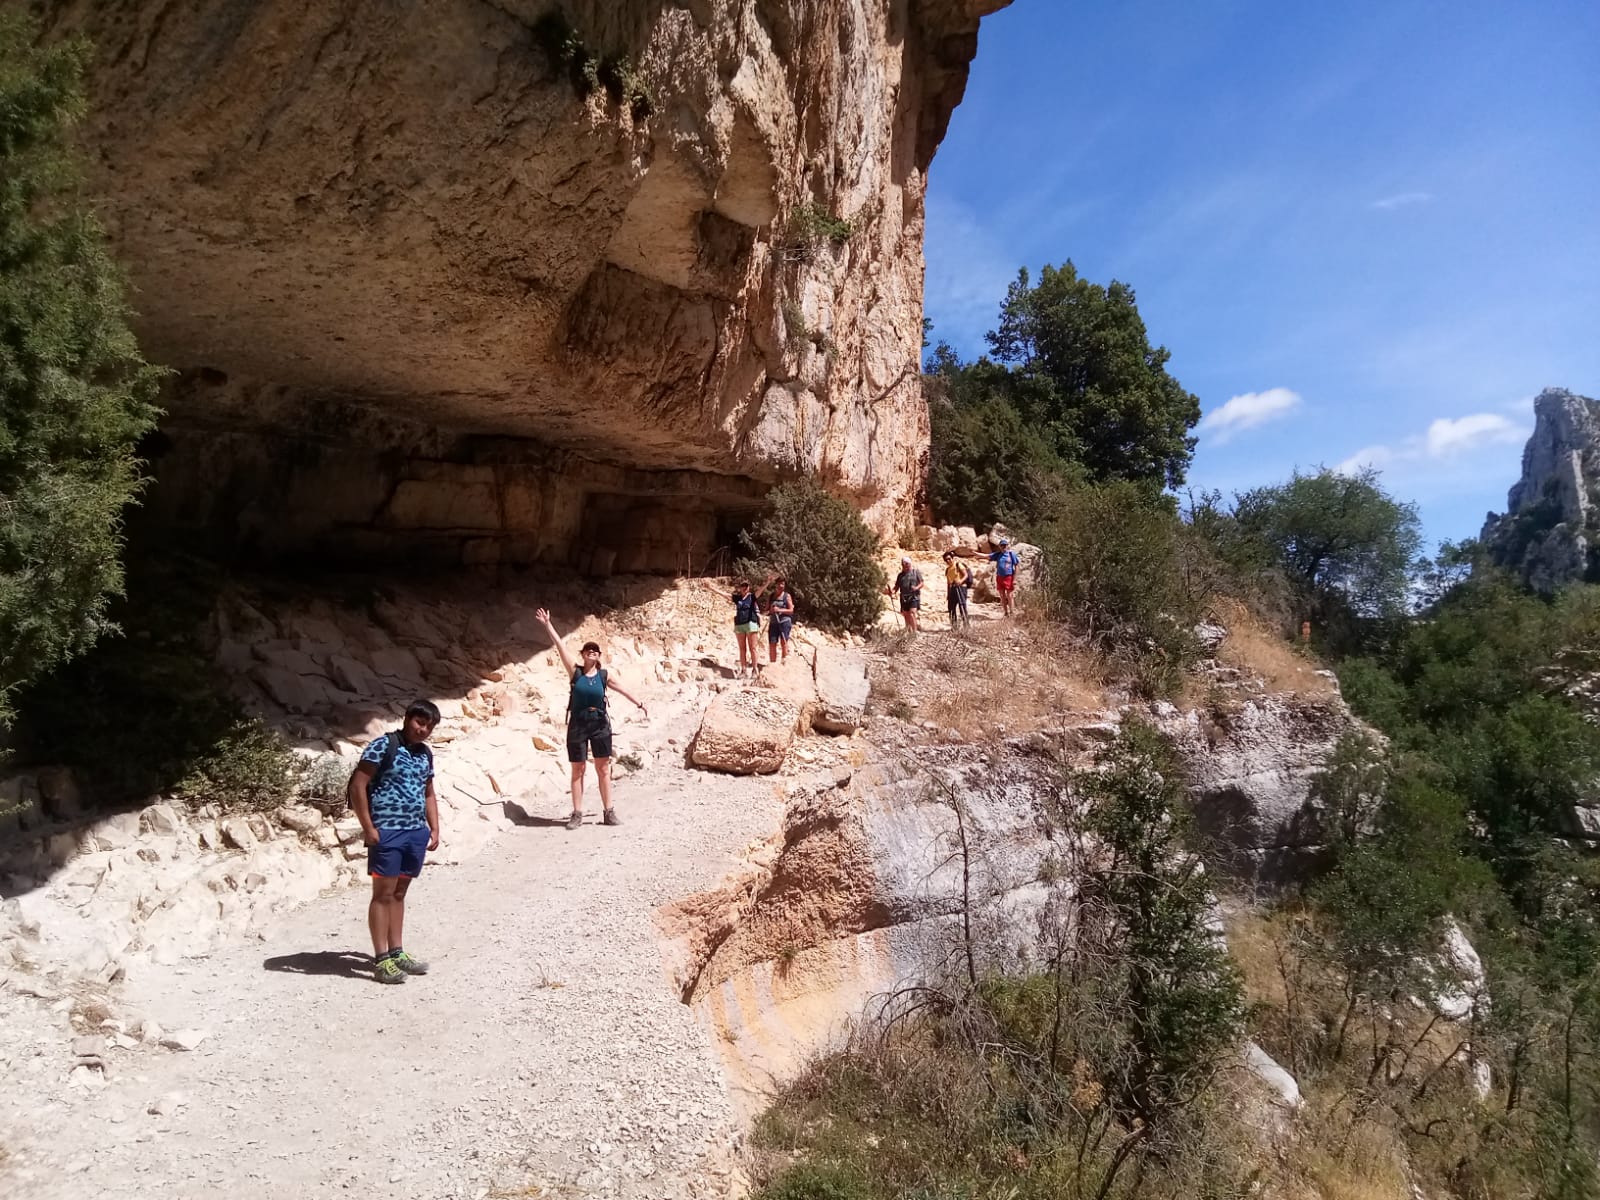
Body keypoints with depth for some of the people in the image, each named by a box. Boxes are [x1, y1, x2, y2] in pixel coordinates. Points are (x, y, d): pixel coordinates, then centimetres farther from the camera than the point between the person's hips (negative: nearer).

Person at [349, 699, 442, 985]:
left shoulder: (425, 754, 14)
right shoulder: (384, 746, -8)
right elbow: (358, 785, -11)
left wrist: (434, 828, 13)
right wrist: (368, 828, -14)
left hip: (417, 832, 7)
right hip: (387, 831, -7)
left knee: (399, 893, 14)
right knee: (383, 893, -2)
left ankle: (397, 952, 20)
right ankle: (381, 960, 3)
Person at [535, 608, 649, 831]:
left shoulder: (604, 675, 2)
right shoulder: (575, 671, -3)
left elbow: (623, 689, 9)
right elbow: (560, 647, -5)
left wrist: (639, 703, 6)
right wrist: (548, 625, -7)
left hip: (599, 723, 1)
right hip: (578, 723, -1)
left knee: (603, 769, 5)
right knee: (578, 770, 4)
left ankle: (608, 812, 11)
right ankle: (577, 814, 8)